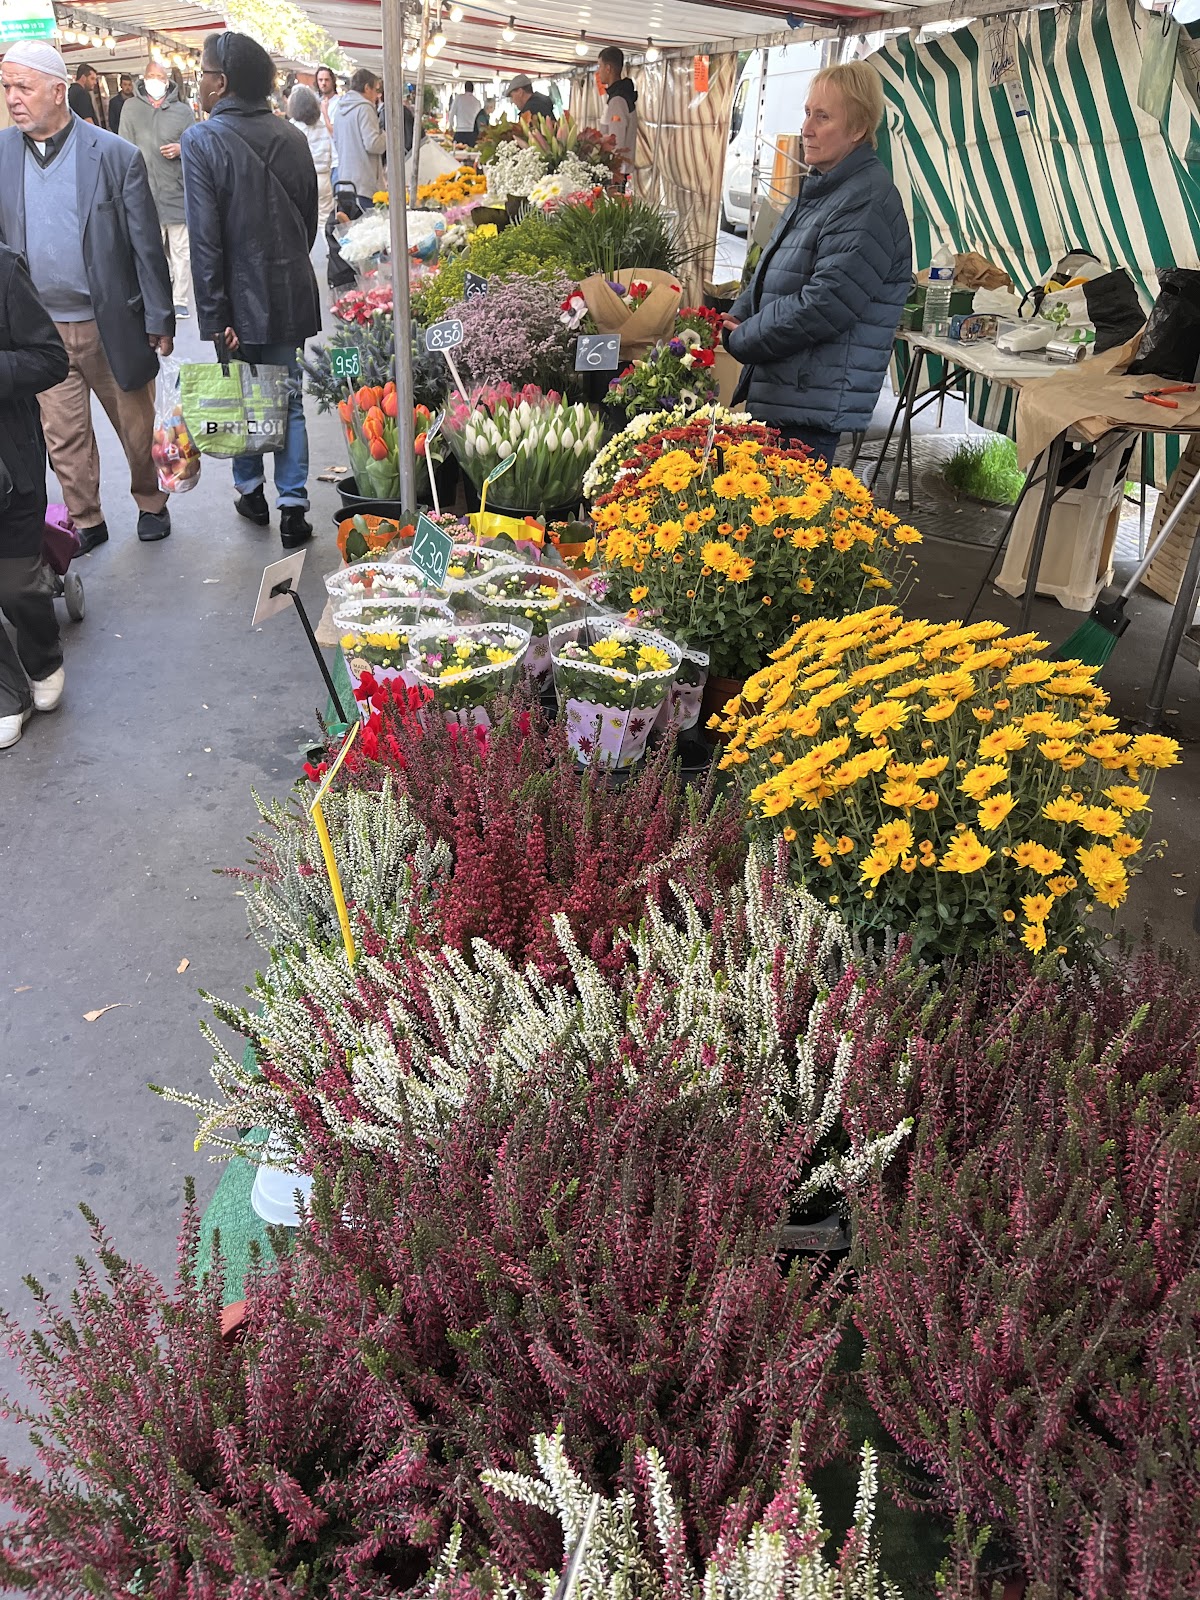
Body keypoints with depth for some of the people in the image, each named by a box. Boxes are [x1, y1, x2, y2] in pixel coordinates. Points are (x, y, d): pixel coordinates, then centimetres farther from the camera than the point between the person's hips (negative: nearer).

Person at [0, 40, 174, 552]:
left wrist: (160, 321, -6)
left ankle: (151, 502, 35)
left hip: (111, 323, -3)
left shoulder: (115, 155, -7)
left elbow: (147, 246, -5)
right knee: (63, 436, 9)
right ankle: (86, 523, 25)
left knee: (137, 425, 11)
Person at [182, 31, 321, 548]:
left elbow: (205, 239, -18)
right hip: (290, 293, 4)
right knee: (288, 399, 8)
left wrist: (215, 316, -15)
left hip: (238, 297, -4)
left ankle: (250, 492, 27)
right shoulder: (293, 137, 2)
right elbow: (310, 220, 10)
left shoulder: (202, 140, -13)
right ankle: (293, 508, 6)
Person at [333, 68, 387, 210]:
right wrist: (387, 136, -1)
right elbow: (373, 144, -18)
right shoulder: (364, 108, -11)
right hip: (364, 183, -9)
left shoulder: (340, 109, 16)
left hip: (344, 181, 9)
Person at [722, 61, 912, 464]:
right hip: (773, 393, 10)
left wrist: (743, 339, -13)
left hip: (813, 405, -10)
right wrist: (736, 319, 3)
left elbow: (824, 304, -23)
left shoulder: (868, 202, -15)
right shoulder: (819, 189, 18)